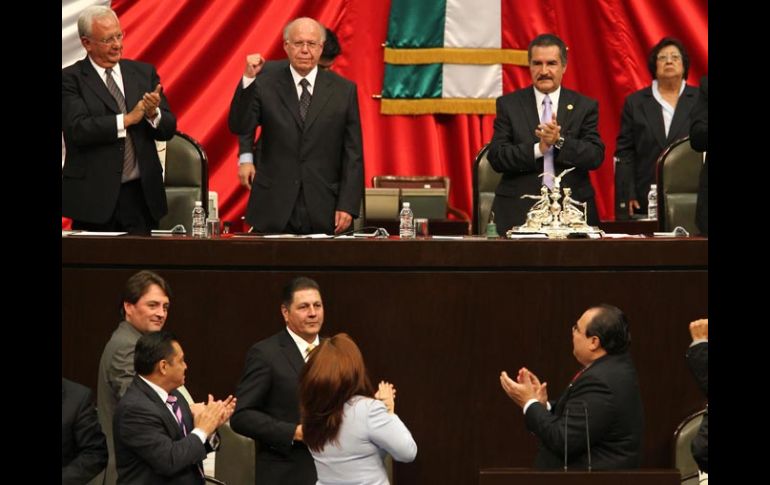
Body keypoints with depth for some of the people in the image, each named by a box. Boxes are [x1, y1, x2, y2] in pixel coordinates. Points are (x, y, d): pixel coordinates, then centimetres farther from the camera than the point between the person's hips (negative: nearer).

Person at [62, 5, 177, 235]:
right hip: (94, 197, -3)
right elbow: (78, 129, -16)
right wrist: (128, 119, -18)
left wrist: (153, 113, -14)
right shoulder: (71, 79, -2)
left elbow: (168, 129, 8)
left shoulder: (144, 73, 11)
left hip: (141, 193, 3)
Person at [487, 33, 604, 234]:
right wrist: (538, 148, -17)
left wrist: (560, 141, -19)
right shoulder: (508, 104, 6)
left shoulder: (585, 106, 7)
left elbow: (595, 156, -3)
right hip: (519, 210, 0)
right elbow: (496, 157, -3)